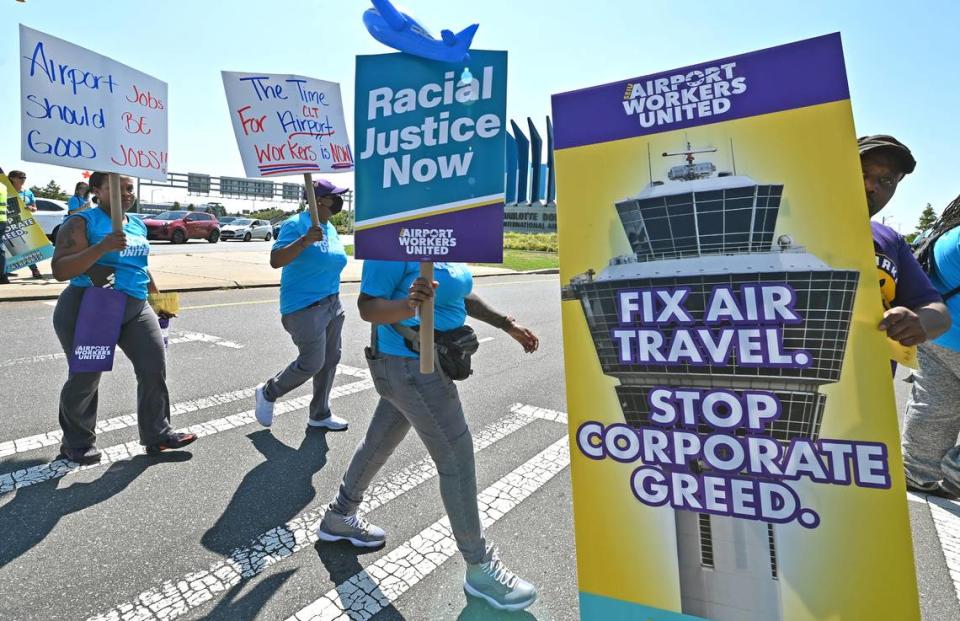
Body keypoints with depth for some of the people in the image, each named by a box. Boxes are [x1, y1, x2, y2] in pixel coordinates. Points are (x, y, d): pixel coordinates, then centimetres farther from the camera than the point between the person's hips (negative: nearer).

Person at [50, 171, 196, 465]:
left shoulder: (138, 225, 13)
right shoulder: (82, 222, -8)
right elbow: (59, 270, -17)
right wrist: (103, 247, -29)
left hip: (135, 308, 6)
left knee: (155, 368, 0)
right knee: (85, 377, 4)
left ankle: (157, 434, 12)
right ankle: (77, 443, 25)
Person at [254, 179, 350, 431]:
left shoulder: (331, 228, 12)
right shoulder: (296, 224, -12)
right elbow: (275, 261, -20)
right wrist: (304, 241, -33)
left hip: (332, 304, 8)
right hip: (304, 307, -8)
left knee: (330, 360, 9)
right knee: (312, 363, -7)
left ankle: (320, 415, 24)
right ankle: (268, 393, 20)